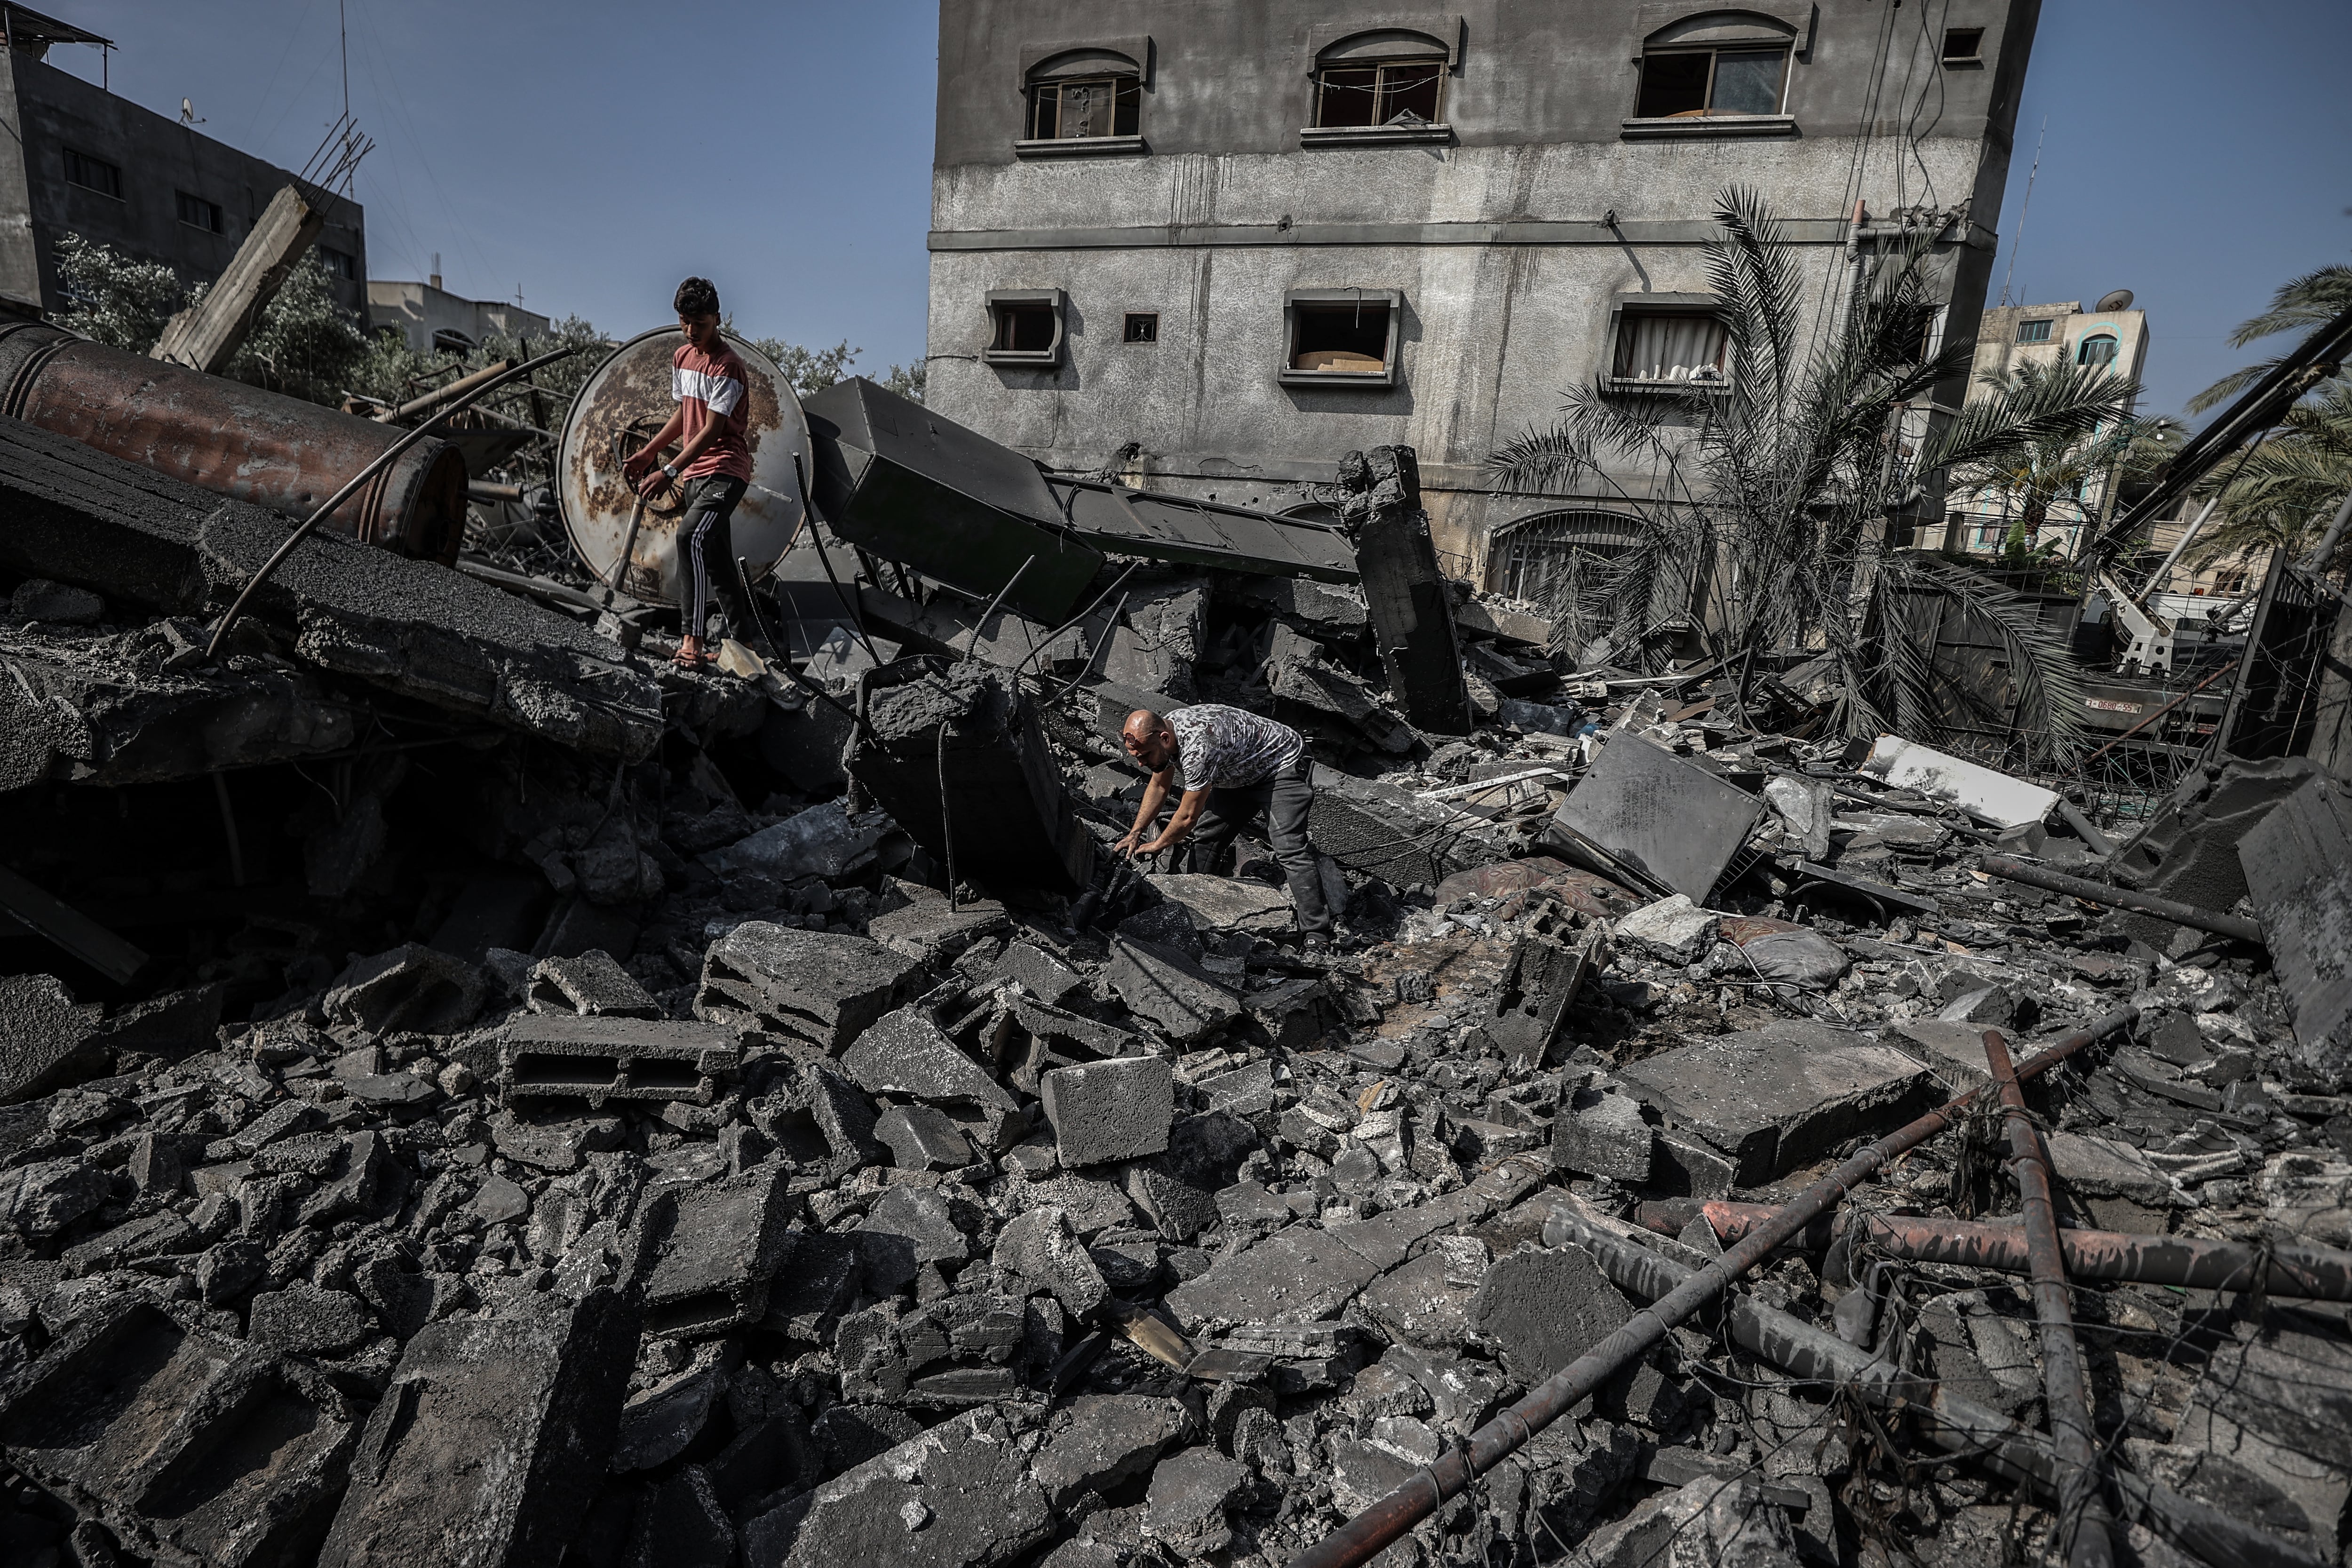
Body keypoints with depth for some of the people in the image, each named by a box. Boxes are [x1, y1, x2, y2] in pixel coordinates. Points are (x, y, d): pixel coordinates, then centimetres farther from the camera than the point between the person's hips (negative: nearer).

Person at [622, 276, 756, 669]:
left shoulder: (727, 367, -13)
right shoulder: (681, 358, 13)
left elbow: (712, 430, -18)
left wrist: (669, 472, -22)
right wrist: (647, 453, 17)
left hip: (725, 472, -9)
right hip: (695, 474, 9)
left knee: (690, 537, -27)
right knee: (716, 558, 8)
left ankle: (692, 640, -25)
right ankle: (742, 637, 16)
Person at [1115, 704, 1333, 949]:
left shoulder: (1197, 748, -38)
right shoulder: (1163, 730, -10)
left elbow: (1189, 817, -25)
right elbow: (1158, 787, 8)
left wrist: (1156, 846, -9)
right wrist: (1135, 833, 3)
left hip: (1284, 765, -9)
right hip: (1241, 774, 9)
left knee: (1290, 850, -21)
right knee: (1205, 836, 6)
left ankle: (1318, 935, -21)